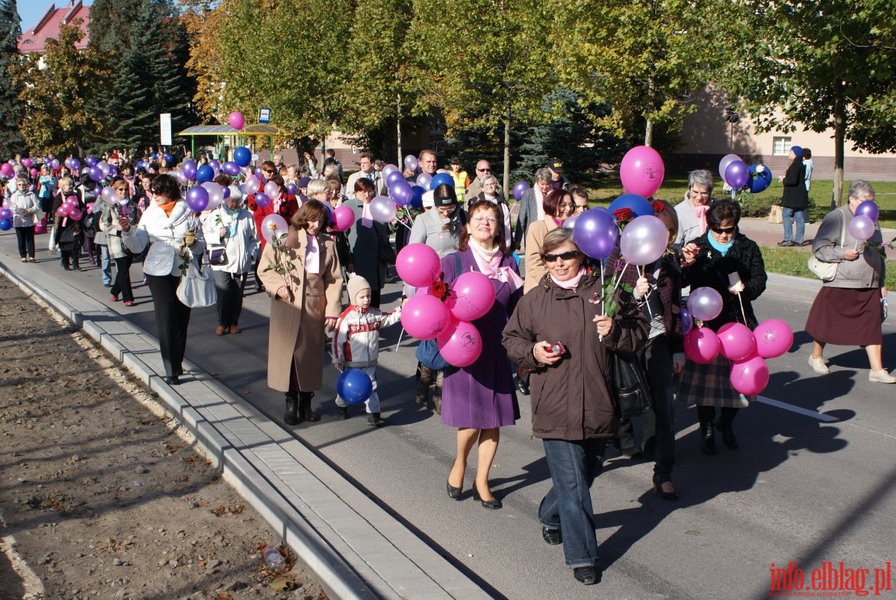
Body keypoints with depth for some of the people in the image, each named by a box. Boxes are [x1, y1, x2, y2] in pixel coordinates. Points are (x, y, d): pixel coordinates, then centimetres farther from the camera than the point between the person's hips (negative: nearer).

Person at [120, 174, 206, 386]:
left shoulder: (189, 212, 1)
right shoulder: (150, 213, 6)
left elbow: (202, 246, 3)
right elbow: (137, 246, 1)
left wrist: (193, 243, -19)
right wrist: (127, 231, -16)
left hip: (185, 271, 0)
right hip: (159, 271, 0)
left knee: (181, 319, 8)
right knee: (166, 320, -5)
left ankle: (177, 363, 25)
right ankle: (172, 370, -1)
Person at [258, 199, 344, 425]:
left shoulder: (327, 244, 7)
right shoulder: (283, 239, -1)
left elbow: (334, 279, 5)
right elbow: (265, 268, 4)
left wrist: (332, 310, -2)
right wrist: (277, 286, -14)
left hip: (314, 308, 2)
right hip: (287, 307, -2)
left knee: (310, 354, 7)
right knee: (287, 352, 1)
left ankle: (306, 402, 20)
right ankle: (291, 402, 13)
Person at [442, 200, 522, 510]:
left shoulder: (508, 263, 6)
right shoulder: (452, 262, -2)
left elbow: (516, 310, 9)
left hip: (497, 350, 3)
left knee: (494, 420, 6)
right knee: (470, 421, -5)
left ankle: (481, 481, 25)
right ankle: (459, 462, 28)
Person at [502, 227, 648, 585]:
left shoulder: (605, 291, -1)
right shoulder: (534, 300, 0)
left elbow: (639, 331, 4)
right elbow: (512, 339, 10)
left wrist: (615, 331, -17)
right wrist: (532, 351, -10)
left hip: (597, 408, 3)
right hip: (556, 409, -2)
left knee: (586, 473, 21)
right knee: (573, 485, -2)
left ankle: (551, 516, 48)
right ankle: (582, 557, 12)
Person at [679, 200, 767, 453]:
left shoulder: (748, 248, 5)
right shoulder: (698, 247, -3)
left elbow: (760, 280, 8)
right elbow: (682, 282, -11)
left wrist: (744, 287, -13)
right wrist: (688, 264, -31)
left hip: (738, 321, 2)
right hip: (706, 322, -2)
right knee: (704, 376, 3)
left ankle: (727, 424, 33)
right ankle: (707, 429, 21)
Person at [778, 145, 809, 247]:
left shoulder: (795, 165, -16)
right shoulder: (800, 164, 15)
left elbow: (793, 180, -24)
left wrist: (783, 180, -7)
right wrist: (786, 177, 11)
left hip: (793, 196, -10)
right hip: (800, 195, 10)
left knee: (786, 215, -5)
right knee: (799, 217, 8)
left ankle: (788, 239, -7)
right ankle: (799, 240, 11)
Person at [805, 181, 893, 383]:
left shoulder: (871, 221, 15)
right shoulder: (836, 218, -8)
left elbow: (878, 254, 23)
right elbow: (819, 247, -12)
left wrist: (881, 283, 21)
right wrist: (842, 253, -23)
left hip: (870, 287, 6)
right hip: (840, 285, -6)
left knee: (872, 327, 1)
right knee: (828, 322, 7)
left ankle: (877, 370, 5)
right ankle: (816, 357, 28)